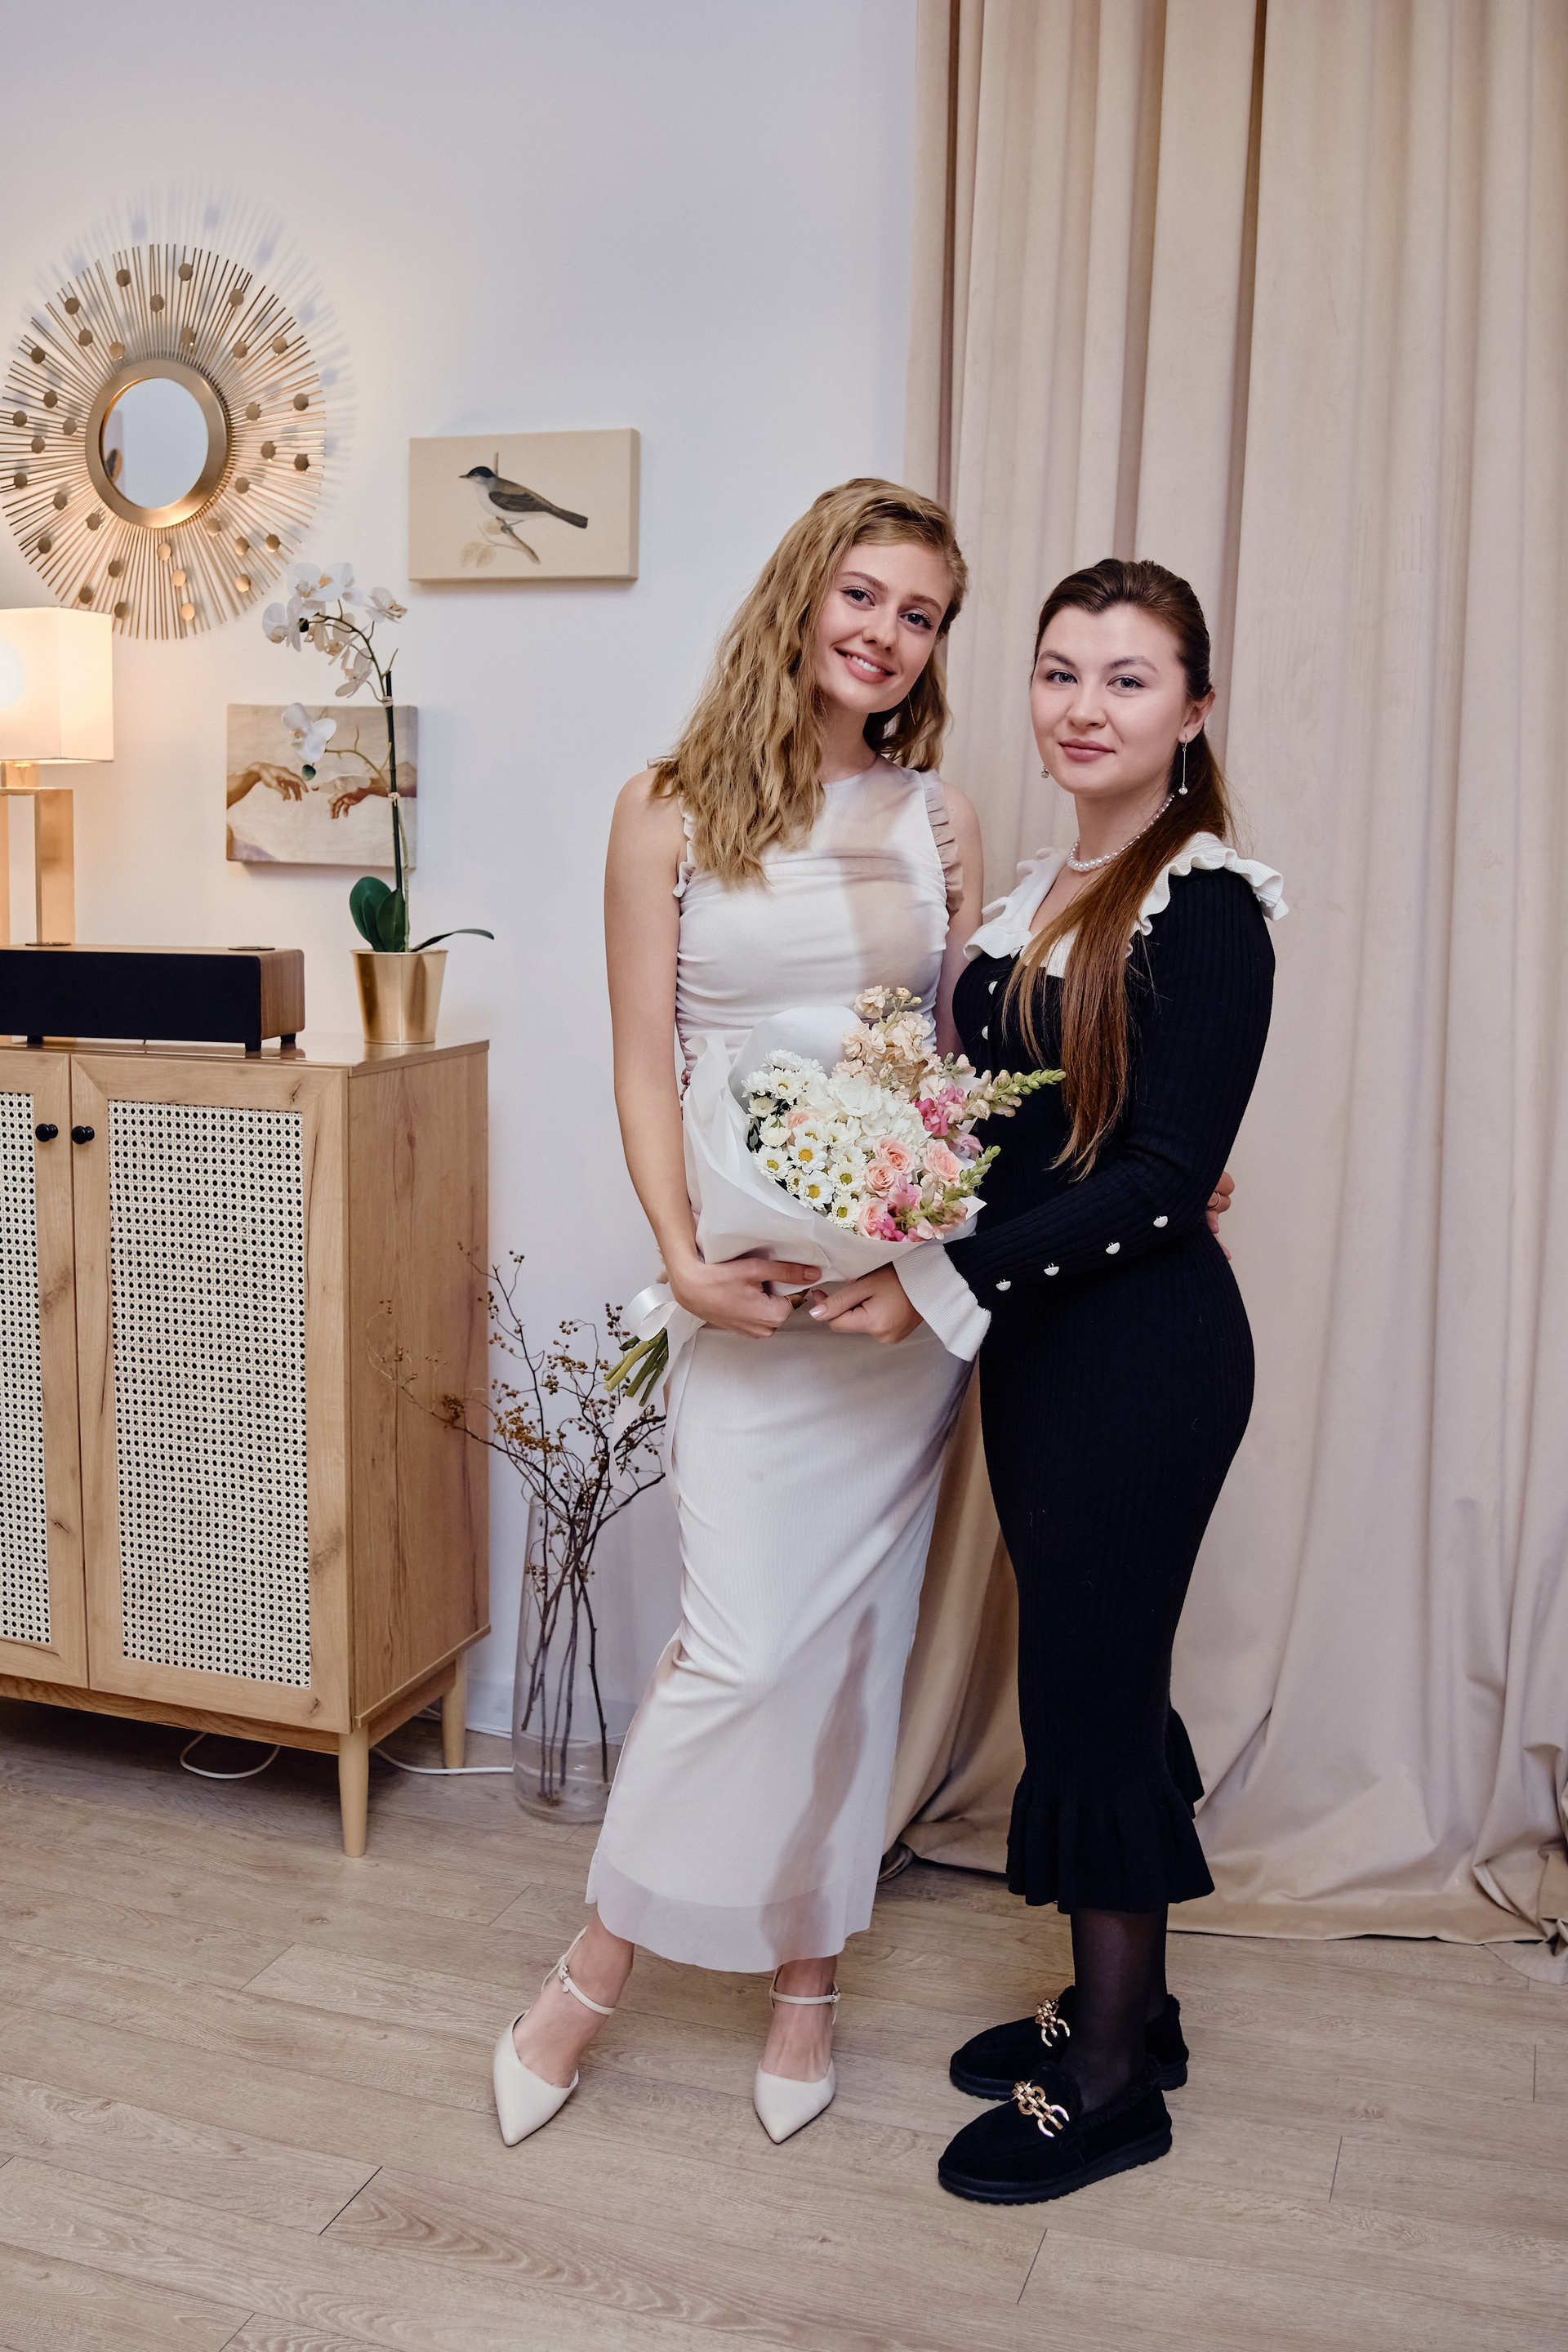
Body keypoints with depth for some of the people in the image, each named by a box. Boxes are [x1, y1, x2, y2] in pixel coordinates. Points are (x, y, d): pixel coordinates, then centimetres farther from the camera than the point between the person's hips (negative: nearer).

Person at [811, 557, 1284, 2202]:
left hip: (1145, 1352, -8)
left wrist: (947, 1288, -20)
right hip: (1040, 1345, 8)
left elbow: (1164, 1176, -20)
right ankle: (1119, 2001, 35)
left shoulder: (1205, 907, -14)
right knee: (1087, 1676, 17)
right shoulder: (1038, 892, 10)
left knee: (1093, 1690, 3)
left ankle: (1113, 2082, 22)